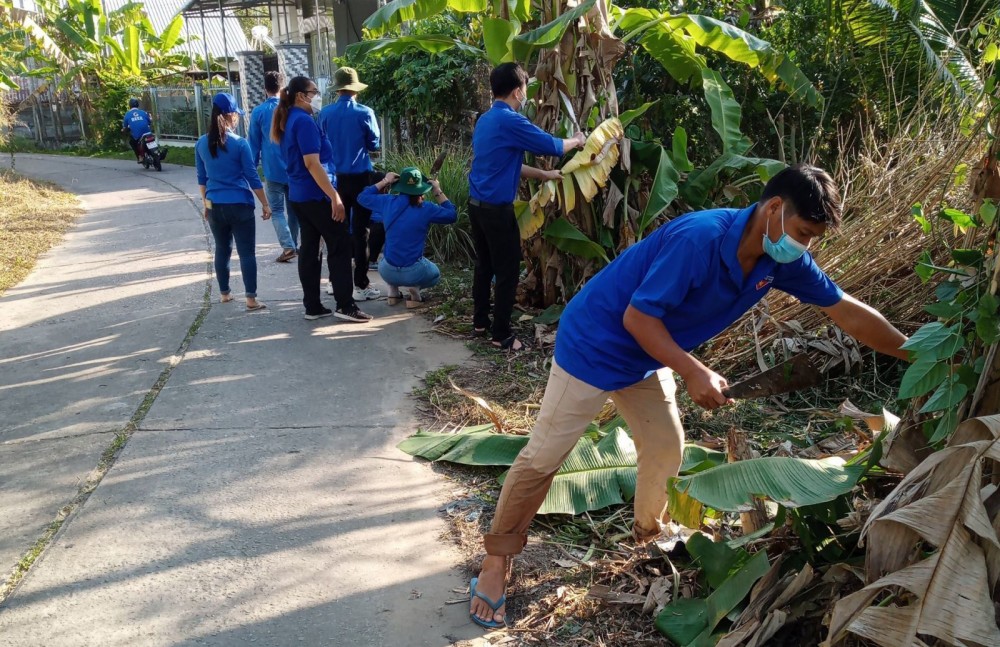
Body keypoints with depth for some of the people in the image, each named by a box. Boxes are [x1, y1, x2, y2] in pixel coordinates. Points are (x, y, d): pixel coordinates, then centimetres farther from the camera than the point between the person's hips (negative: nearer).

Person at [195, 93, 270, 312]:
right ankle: (251, 299, -6)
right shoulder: (240, 143, -10)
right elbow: (252, 177, -8)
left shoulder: (201, 144, 4)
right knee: (247, 252, -2)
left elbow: (202, 178, 12)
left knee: (222, 250, 17)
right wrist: (265, 204, 0)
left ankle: (225, 294, 25)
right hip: (240, 205, -5)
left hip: (215, 206, 5)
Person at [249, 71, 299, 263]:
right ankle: (294, 245, 20)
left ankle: (288, 247, -13)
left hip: (273, 169, -3)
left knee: (277, 209, 2)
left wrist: (253, 166, 10)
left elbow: (254, 143, 0)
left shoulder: (258, 112, -4)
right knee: (293, 208, 14)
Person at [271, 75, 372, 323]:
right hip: (315, 195, -9)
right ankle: (345, 305, -5)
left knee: (309, 249, 9)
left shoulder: (288, 121, 14)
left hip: (299, 195, 10)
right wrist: (334, 196, -23)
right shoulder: (304, 120, -15)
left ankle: (312, 306, 12)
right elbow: (312, 163, -22)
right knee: (340, 246, -4)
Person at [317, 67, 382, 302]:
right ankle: (361, 284, 1)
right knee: (360, 230, 1)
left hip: (336, 177, 3)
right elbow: (374, 144, 2)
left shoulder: (325, 113, -2)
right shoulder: (364, 113, -10)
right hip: (360, 177, -3)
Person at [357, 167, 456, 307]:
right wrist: (438, 191, 10)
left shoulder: (388, 202, -1)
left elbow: (362, 197, 17)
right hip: (413, 273, -3)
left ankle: (393, 289, 15)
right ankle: (414, 287, 1)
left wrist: (384, 181, 20)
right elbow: (452, 215, 6)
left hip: (387, 273, 3)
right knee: (435, 275, 32)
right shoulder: (426, 210, -10)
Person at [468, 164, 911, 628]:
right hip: (594, 343, -7)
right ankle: (497, 558, 14)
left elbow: (849, 314, 1)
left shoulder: (781, 260, -8)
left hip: (646, 357, 8)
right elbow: (638, 317, -27)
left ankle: (650, 535, 38)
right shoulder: (700, 239, -32)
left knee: (666, 447, 11)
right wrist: (694, 373, -32)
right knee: (543, 457, -1)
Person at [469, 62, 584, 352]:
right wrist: (576, 141, 9)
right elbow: (551, 145, -11)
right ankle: (502, 335, 6)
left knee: (484, 266, 18)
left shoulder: (485, 120, 12)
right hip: (497, 209, -9)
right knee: (507, 272, 0)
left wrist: (543, 174, 23)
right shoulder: (510, 121, -17)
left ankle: (480, 322, 28)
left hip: (477, 204, 9)